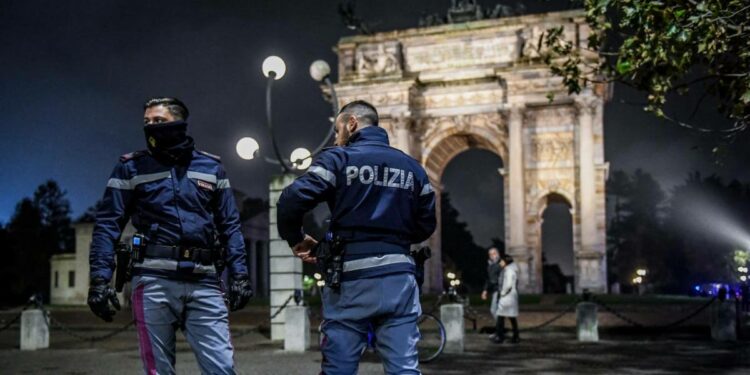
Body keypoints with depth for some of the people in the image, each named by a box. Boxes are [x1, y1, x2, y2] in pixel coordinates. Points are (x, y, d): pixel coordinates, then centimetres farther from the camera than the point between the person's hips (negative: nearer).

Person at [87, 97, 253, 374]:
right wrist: (100, 278, -8)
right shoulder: (131, 167, 7)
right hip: (155, 281, -1)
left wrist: (239, 274, 3)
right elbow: (108, 224, 2)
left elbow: (230, 225, 13)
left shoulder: (211, 167, 12)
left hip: (203, 283, 1)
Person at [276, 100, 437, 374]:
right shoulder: (412, 167, 14)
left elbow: (290, 202, -11)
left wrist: (295, 239, 6)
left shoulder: (338, 159, -1)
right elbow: (426, 225, 15)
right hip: (399, 276, 3)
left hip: (351, 277, -3)